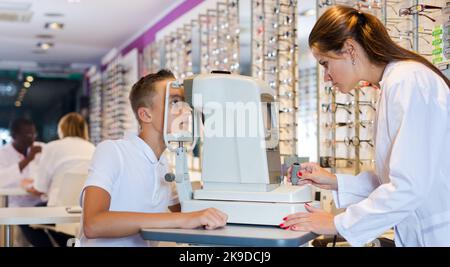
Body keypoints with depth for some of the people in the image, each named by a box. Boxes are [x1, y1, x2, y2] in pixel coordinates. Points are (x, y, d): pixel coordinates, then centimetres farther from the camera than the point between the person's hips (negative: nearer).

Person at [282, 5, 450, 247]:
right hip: (421, 233, 8)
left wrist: (337, 224, -15)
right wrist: (336, 182, 10)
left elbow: (409, 186, -23)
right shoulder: (394, 82, 11)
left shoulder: (407, 82, -17)